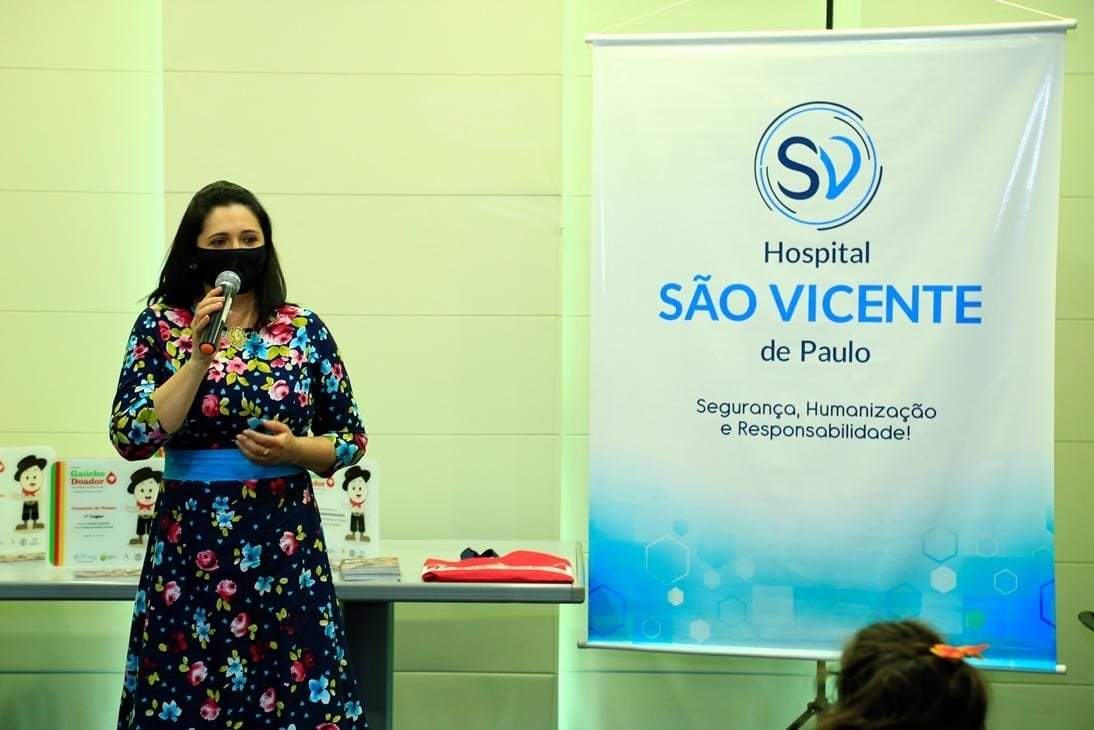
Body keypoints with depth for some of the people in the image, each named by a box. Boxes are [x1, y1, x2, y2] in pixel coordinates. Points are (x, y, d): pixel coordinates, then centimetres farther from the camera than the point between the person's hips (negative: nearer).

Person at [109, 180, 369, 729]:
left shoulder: (305, 329, 3)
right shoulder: (160, 324, 0)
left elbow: (351, 438, 9)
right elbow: (130, 439, -10)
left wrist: (293, 448, -11)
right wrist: (199, 355, -15)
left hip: (285, 545, 1)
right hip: (189, 547, -1)